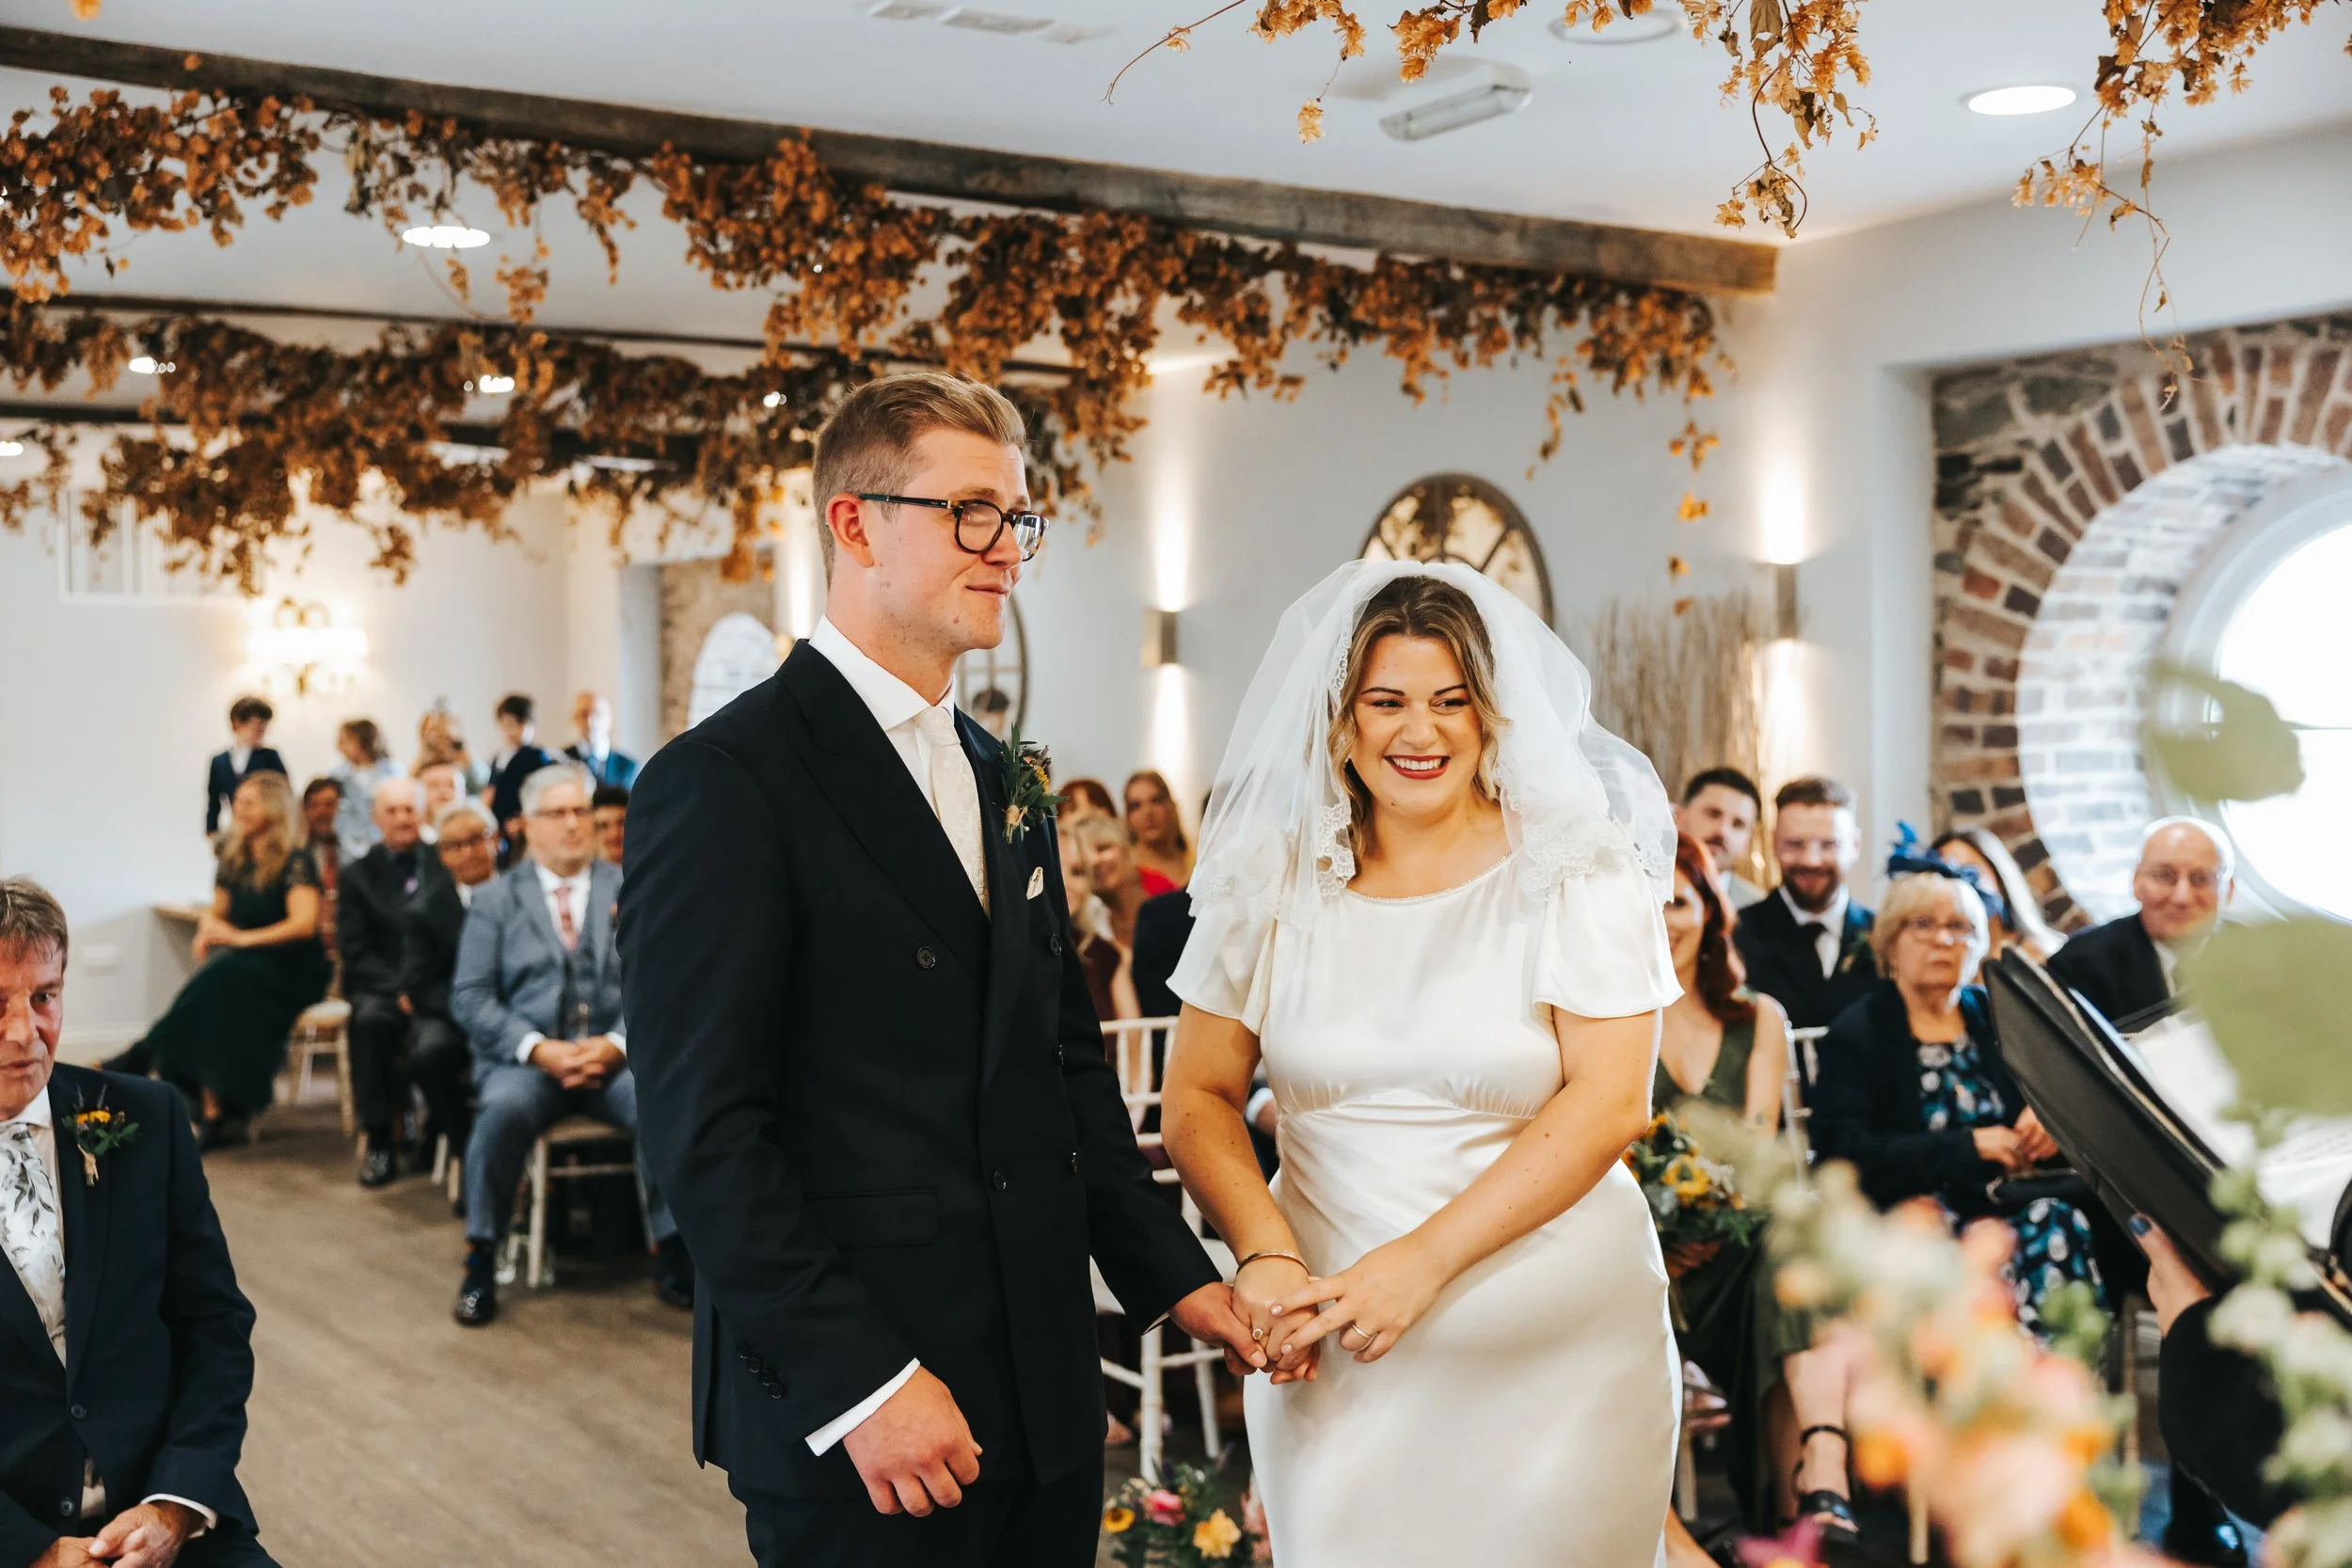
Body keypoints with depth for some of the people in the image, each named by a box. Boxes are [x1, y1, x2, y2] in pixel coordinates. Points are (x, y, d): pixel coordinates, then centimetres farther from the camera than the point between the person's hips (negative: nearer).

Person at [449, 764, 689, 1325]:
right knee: (504, 1110, -35)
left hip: (616, 1056, 1)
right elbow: (469, 997, 2)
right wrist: (539, 1049, -13)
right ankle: (480, 1264, -18)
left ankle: (671, 1257, -12)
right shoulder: (496, 899, 10)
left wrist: (617, 1044, -12)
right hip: (526, 1059, -1)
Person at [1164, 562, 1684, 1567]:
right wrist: (1265, 1252, -16)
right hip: (1333, 1353, 2)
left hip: (1556, 1350, -2)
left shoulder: (1579, 870, -5)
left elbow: (1610, 1103, -12)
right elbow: (1198, 1096, 2)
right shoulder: (1270, 879, 2)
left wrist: (1423, 1261, -18)